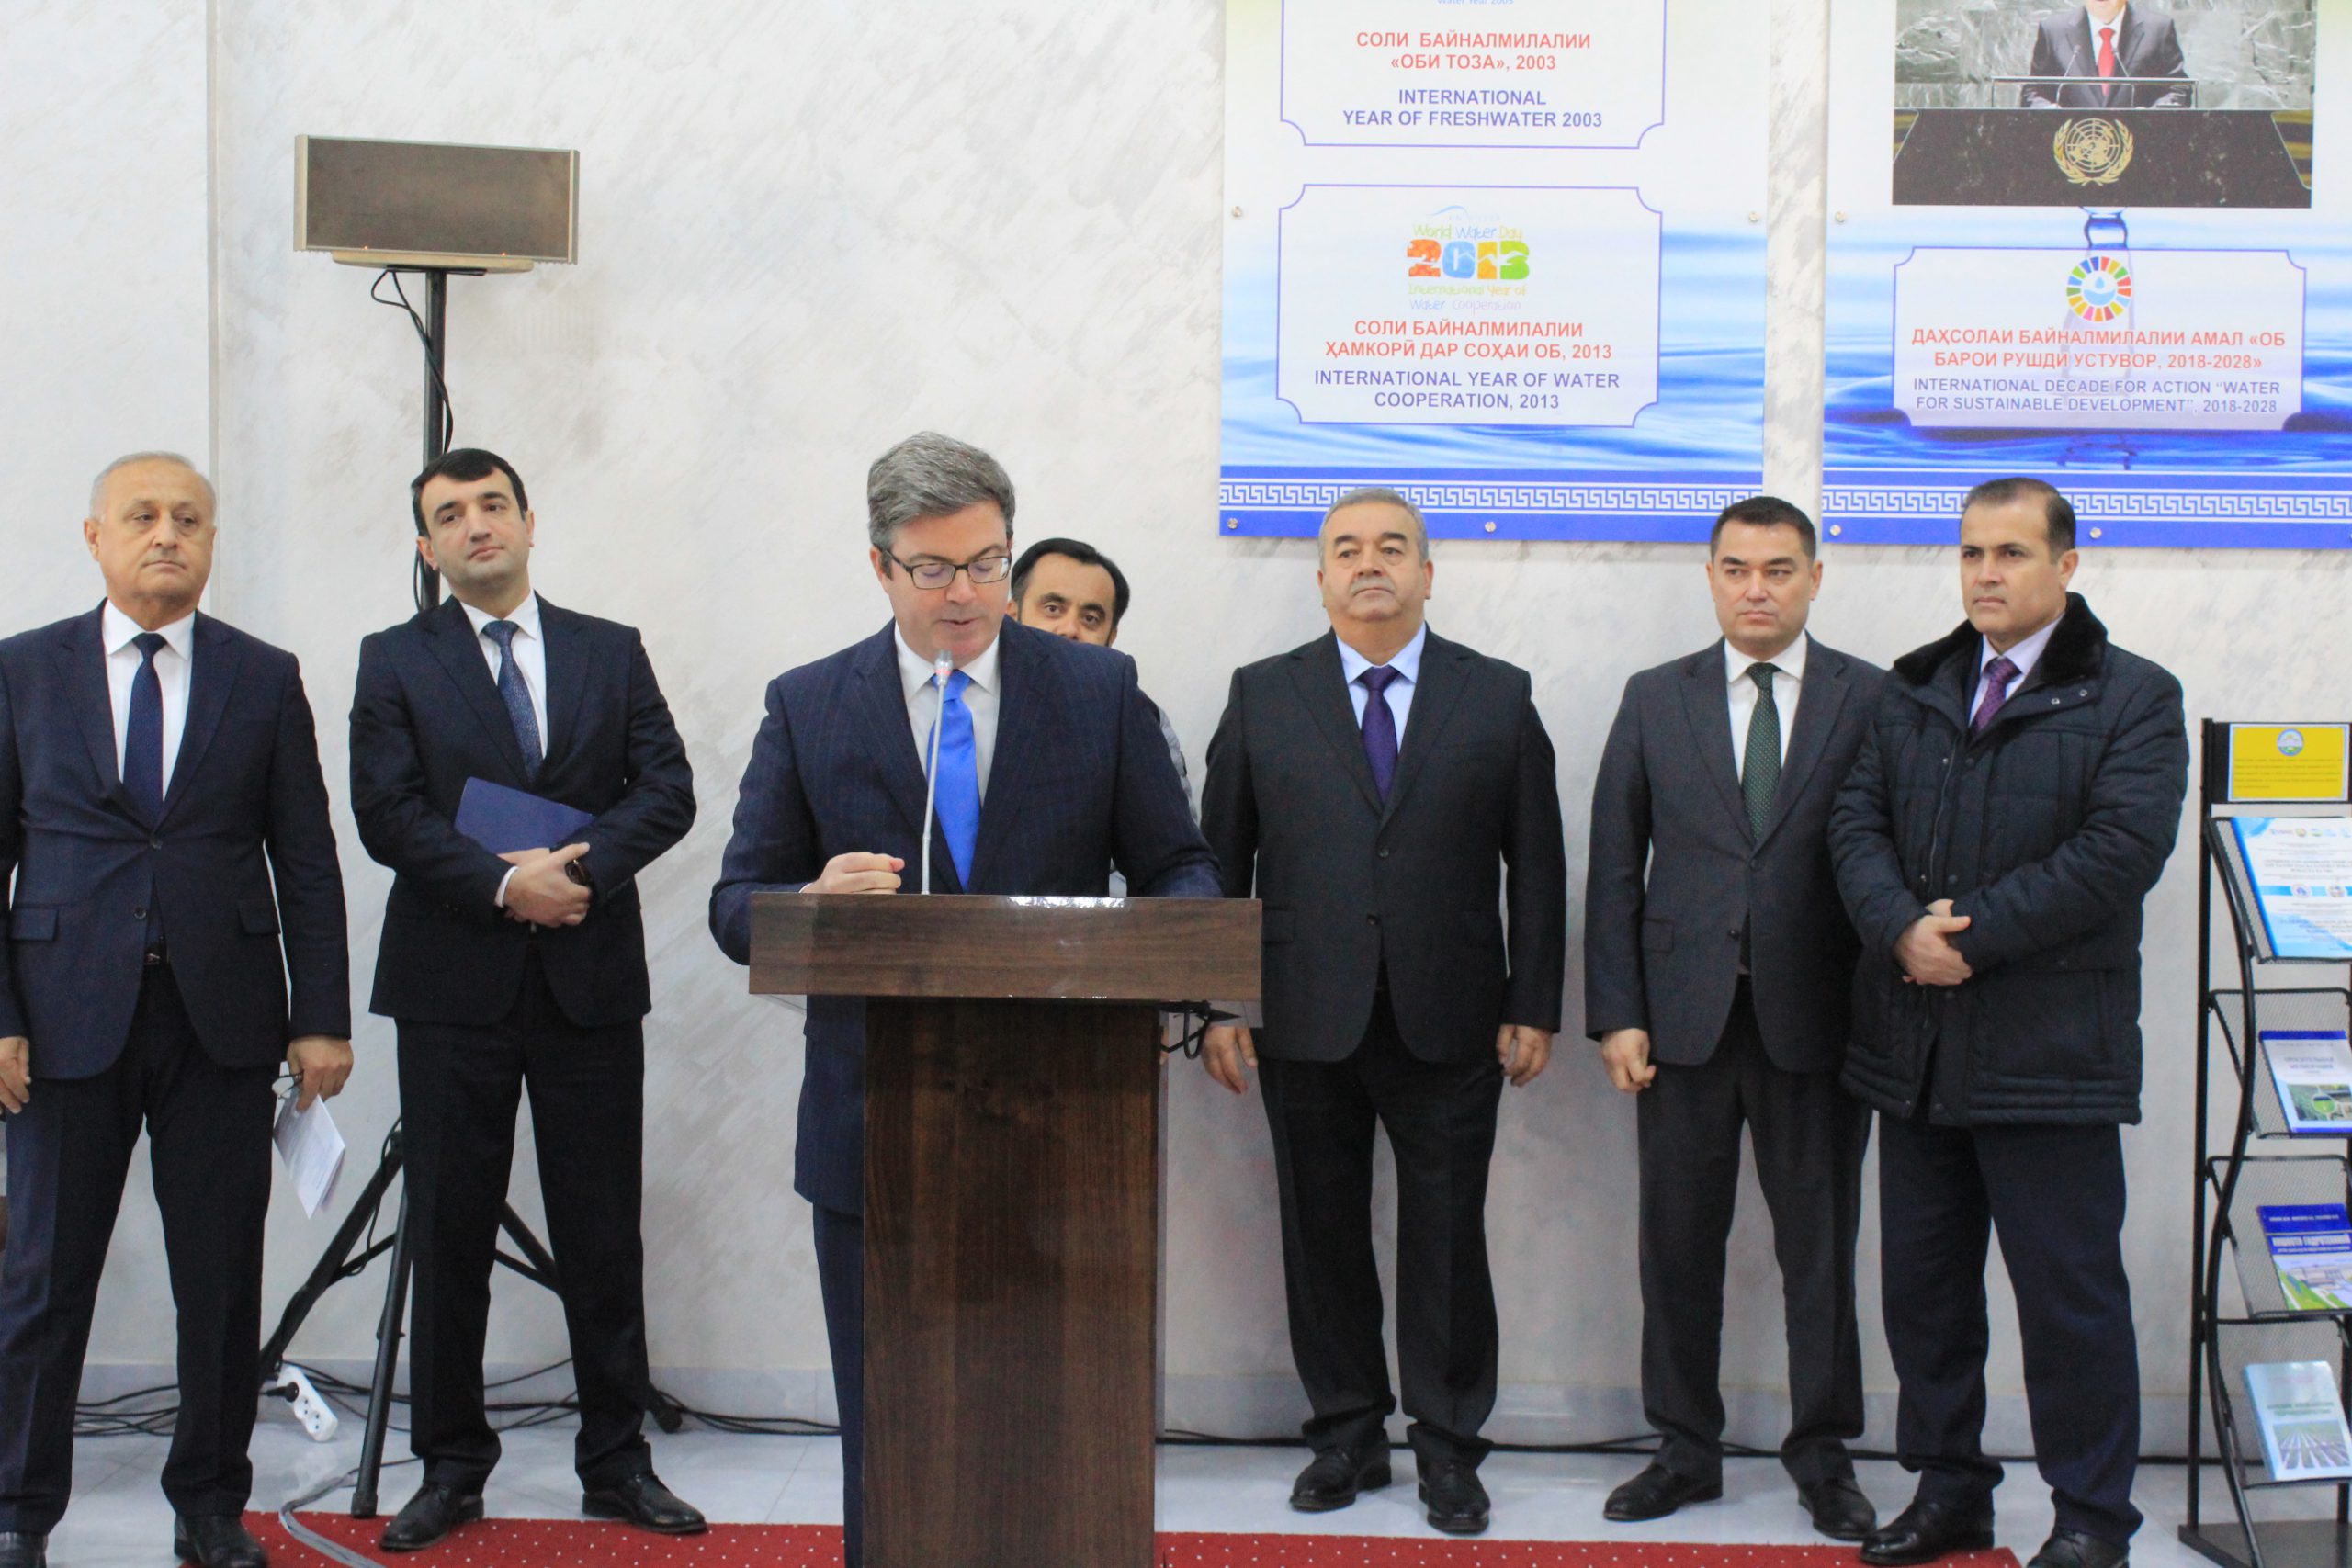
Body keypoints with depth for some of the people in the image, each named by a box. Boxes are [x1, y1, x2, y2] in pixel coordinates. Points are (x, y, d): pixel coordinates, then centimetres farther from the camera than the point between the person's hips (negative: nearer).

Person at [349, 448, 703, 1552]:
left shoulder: (613, 654, 11)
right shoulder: (395, 663, 6)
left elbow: (667, 790, 1)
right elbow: (387, 816, -6)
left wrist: (583, 864, -15)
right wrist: (505, 884, -18)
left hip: (590, 981, 1)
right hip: (454, 987, -1)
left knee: (603, 1239, 5)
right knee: (449, 1238, 5)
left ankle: (616, 1462, 16)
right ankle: (450, 1469, 16)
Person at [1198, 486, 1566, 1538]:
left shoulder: (1498, 699, 6)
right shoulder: (1262, 696, 7)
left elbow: (1537, 865, 6)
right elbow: (1220, 859, 6)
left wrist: (1534, 1007, 0)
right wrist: (1219, 1003, 0)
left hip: (1449, 1023, -1)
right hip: (1305, 1022, 1)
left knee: (1446, 1239, 3)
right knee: (1322, 1235, 8)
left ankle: (1447, 1450, 16)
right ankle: (1346, 1435, 22)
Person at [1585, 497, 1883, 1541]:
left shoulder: (1875, 701, 2)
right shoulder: (1655, 701, 8)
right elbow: (1614, 869, 6)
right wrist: (1616, 1014, -1)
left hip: (1817, 1015, -1)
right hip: (1684, 1013, 2)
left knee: (1820, 1244, 7)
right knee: (1679, 1240, 7)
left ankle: (1823, 1455, 21)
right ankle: (1686, 1448, 21)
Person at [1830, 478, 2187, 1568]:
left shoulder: (2133, 699, -1)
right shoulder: (1910, 694, 14)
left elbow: (2122, 847, -14)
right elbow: (1857, 822, 6)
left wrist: (1975, 935, -17)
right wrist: (1902, 927, -14)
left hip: (2048, 1054, -5)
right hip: (1914, 1044, 5)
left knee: (2070, 1290, 1)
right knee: (1921, 1279, 12)